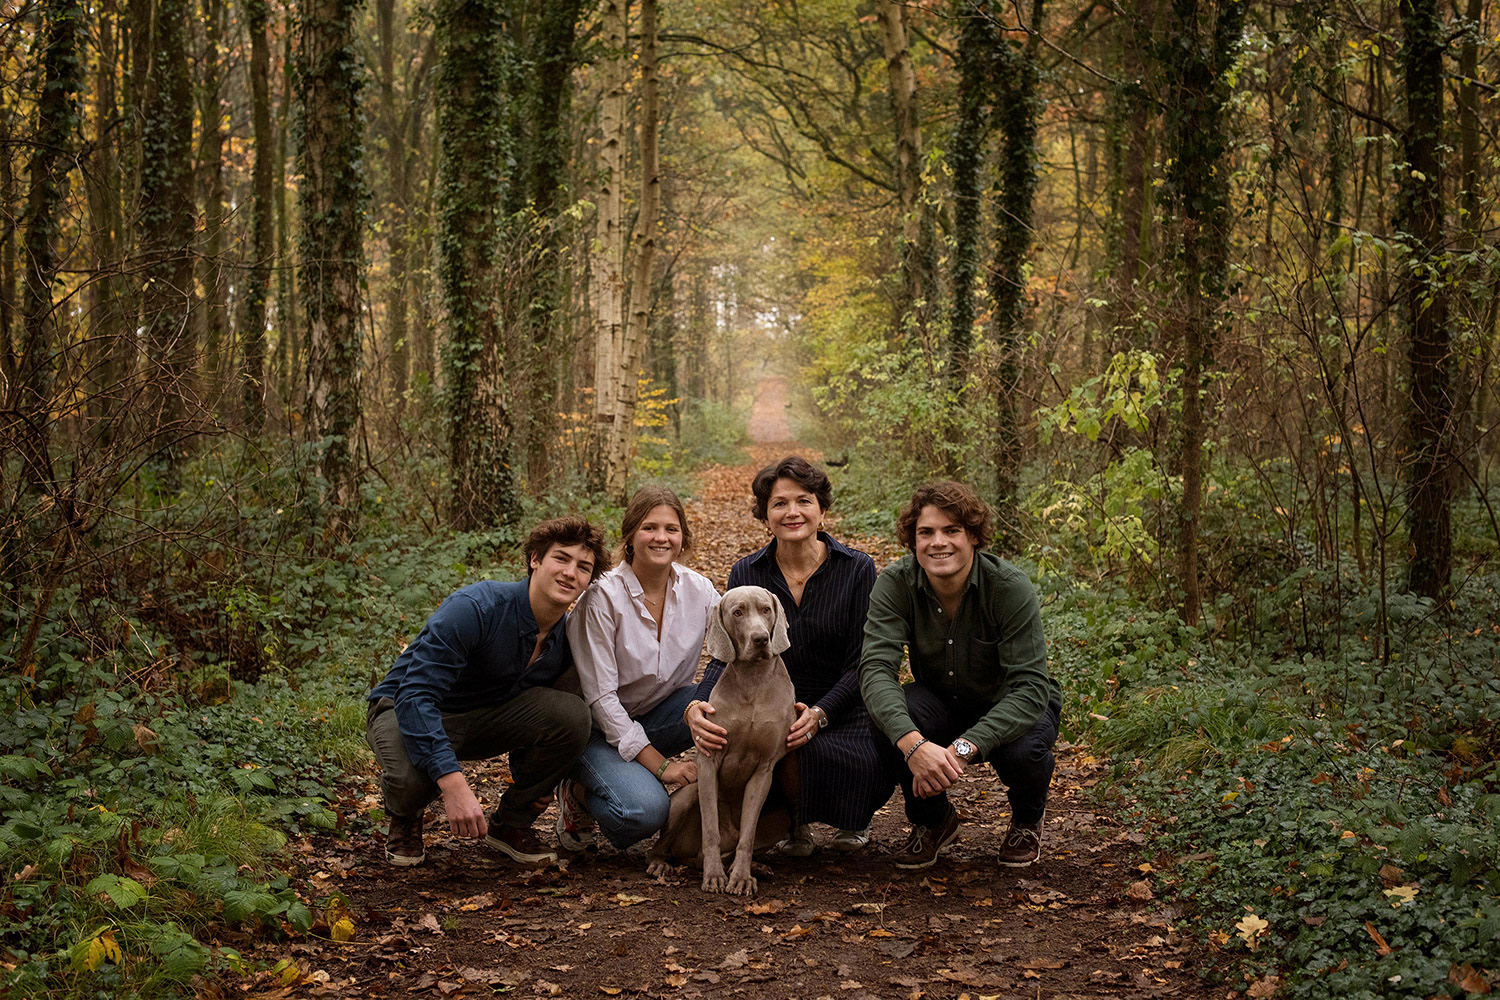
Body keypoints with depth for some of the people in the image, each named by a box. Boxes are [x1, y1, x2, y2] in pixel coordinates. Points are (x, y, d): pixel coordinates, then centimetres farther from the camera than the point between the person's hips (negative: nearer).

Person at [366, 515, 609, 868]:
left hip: (483, 719, 6)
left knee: (572, 713, -22)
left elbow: (538, 717, 12)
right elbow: (415, 696, -36)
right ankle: (405, 818, 1)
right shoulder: (474, 609, -30)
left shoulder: (566, 639, -7)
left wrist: (533, 783, 3)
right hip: (406, 709, -5)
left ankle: (510, 822, 1)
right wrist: (454, 784, -45)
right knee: (412, 776, -41)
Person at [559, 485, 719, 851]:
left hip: (660, 715, 5)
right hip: (600, 727, -5)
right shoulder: (602, 597, -21)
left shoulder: (698, 590, -7)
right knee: (644, 810, -32)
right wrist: (659, 763, -25)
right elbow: (600, 695, -21)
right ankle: (579, 792, 1)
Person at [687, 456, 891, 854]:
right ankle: (795, 820, 5)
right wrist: (697, 707, -29)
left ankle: (854, 820, 9)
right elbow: (726, 656, -6)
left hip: (842, 713, -1)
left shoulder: (857, 569, -4)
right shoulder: (746, 574, 2)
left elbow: (862, 663, -8)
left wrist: (819, 714, -26)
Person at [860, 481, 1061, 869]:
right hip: (941, 703, 2)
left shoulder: (1010, 587, -27)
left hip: (1011, 707, -2)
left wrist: (963, 748, -45)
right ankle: (933, 822, 1)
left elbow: (1031, 687, -31)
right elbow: (875, 669, -32)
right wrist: (913, 743, -51)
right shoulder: (896, 584, -20)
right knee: (891, 723, -31)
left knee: (1024, 751, -35)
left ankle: (1028, 819, 4)